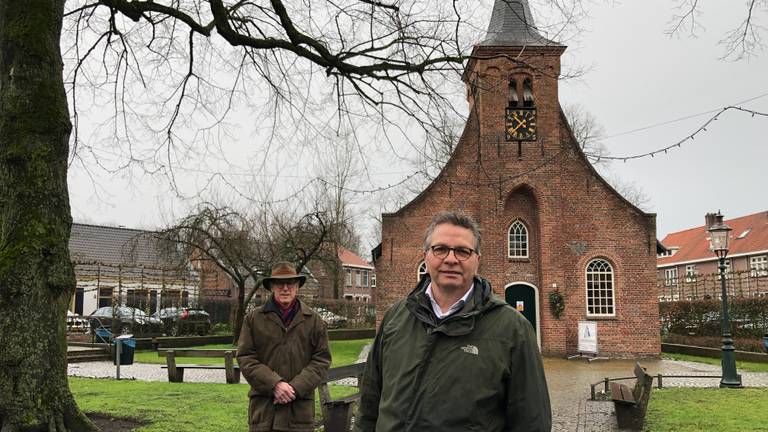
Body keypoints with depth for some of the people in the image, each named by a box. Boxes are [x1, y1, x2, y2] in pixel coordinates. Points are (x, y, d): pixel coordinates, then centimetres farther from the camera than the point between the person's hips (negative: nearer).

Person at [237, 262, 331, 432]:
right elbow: (245, 359, 0)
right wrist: (274, 384, -12)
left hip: (300, 408, 1)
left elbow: (322, 360, 3)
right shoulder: (254, 319, 5)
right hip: (263, 408, 0)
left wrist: (296, 387, -10)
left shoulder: (313, 320, 6)